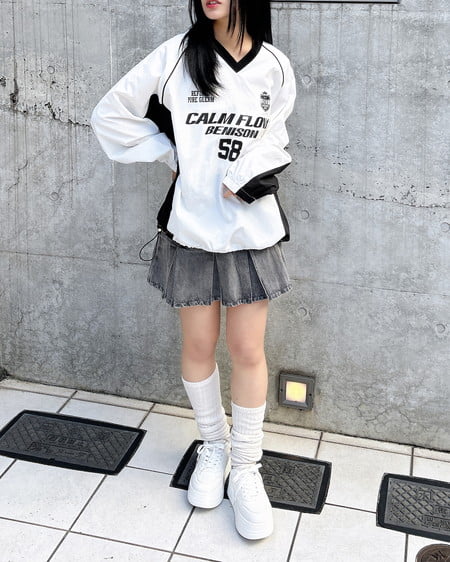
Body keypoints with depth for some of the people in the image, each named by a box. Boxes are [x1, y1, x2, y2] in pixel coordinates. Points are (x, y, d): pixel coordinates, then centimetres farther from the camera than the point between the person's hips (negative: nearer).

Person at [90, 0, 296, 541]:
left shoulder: (275, 67, 1)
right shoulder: (176, 55, -4)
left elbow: (271, 145, 9)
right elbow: (110, 114, 1)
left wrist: (238, 184, -8)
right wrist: (174, 157, -1)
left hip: (252, 232, 1)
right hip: (190, 230, 0)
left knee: (248, 351, 5)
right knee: (198, 345, 10)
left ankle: (245, 467, 20)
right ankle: (213, 446, 33)